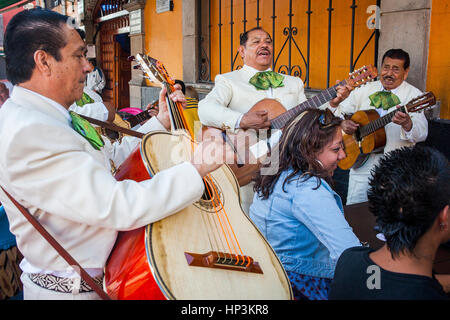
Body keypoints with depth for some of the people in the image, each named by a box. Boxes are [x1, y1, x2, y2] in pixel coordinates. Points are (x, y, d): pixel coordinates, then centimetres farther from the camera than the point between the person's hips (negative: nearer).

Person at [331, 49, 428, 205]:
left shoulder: (414, 95, -4)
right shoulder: (364, 89, 7)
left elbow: (422, 133, -16)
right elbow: (339, 111, 11)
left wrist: (407, 123, -38)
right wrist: (342, 123, -11)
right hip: (361, 163, 3)